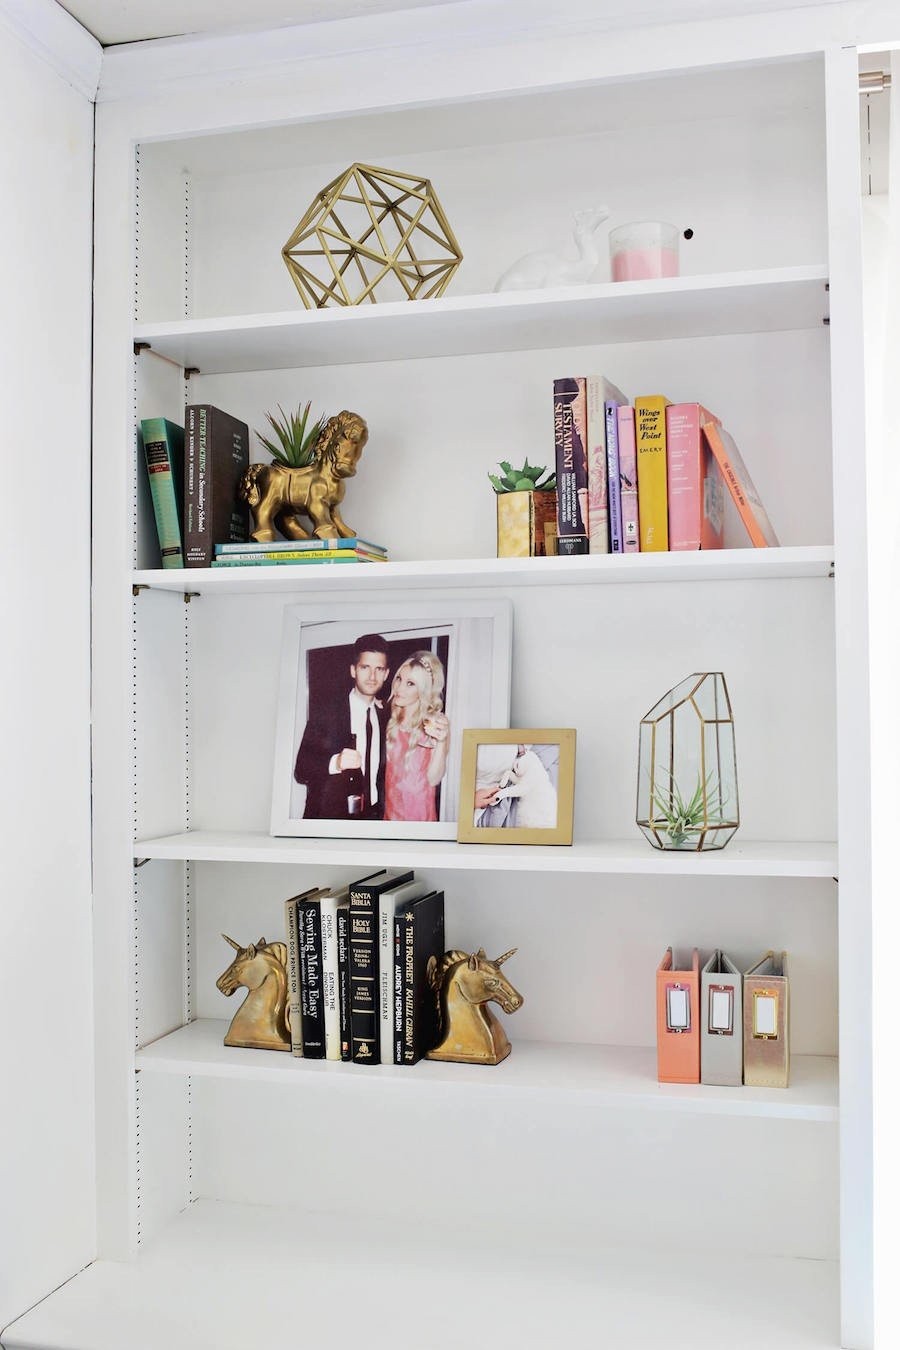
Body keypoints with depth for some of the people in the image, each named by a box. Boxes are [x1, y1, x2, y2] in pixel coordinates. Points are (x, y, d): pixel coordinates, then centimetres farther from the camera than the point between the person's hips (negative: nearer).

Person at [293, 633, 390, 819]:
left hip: (373, 816, 4)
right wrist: (335, 763, -28)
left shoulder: (386, 716, 7)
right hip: (328, 816, -4)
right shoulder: (323, 711, -6)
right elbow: (301, 770, -12)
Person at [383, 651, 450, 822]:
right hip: (389, 806, 4)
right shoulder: (392, 719, 2)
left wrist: (441, 742, -30)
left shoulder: (437, 722, -12)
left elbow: (433, 779, -15)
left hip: (417, 808, -4)